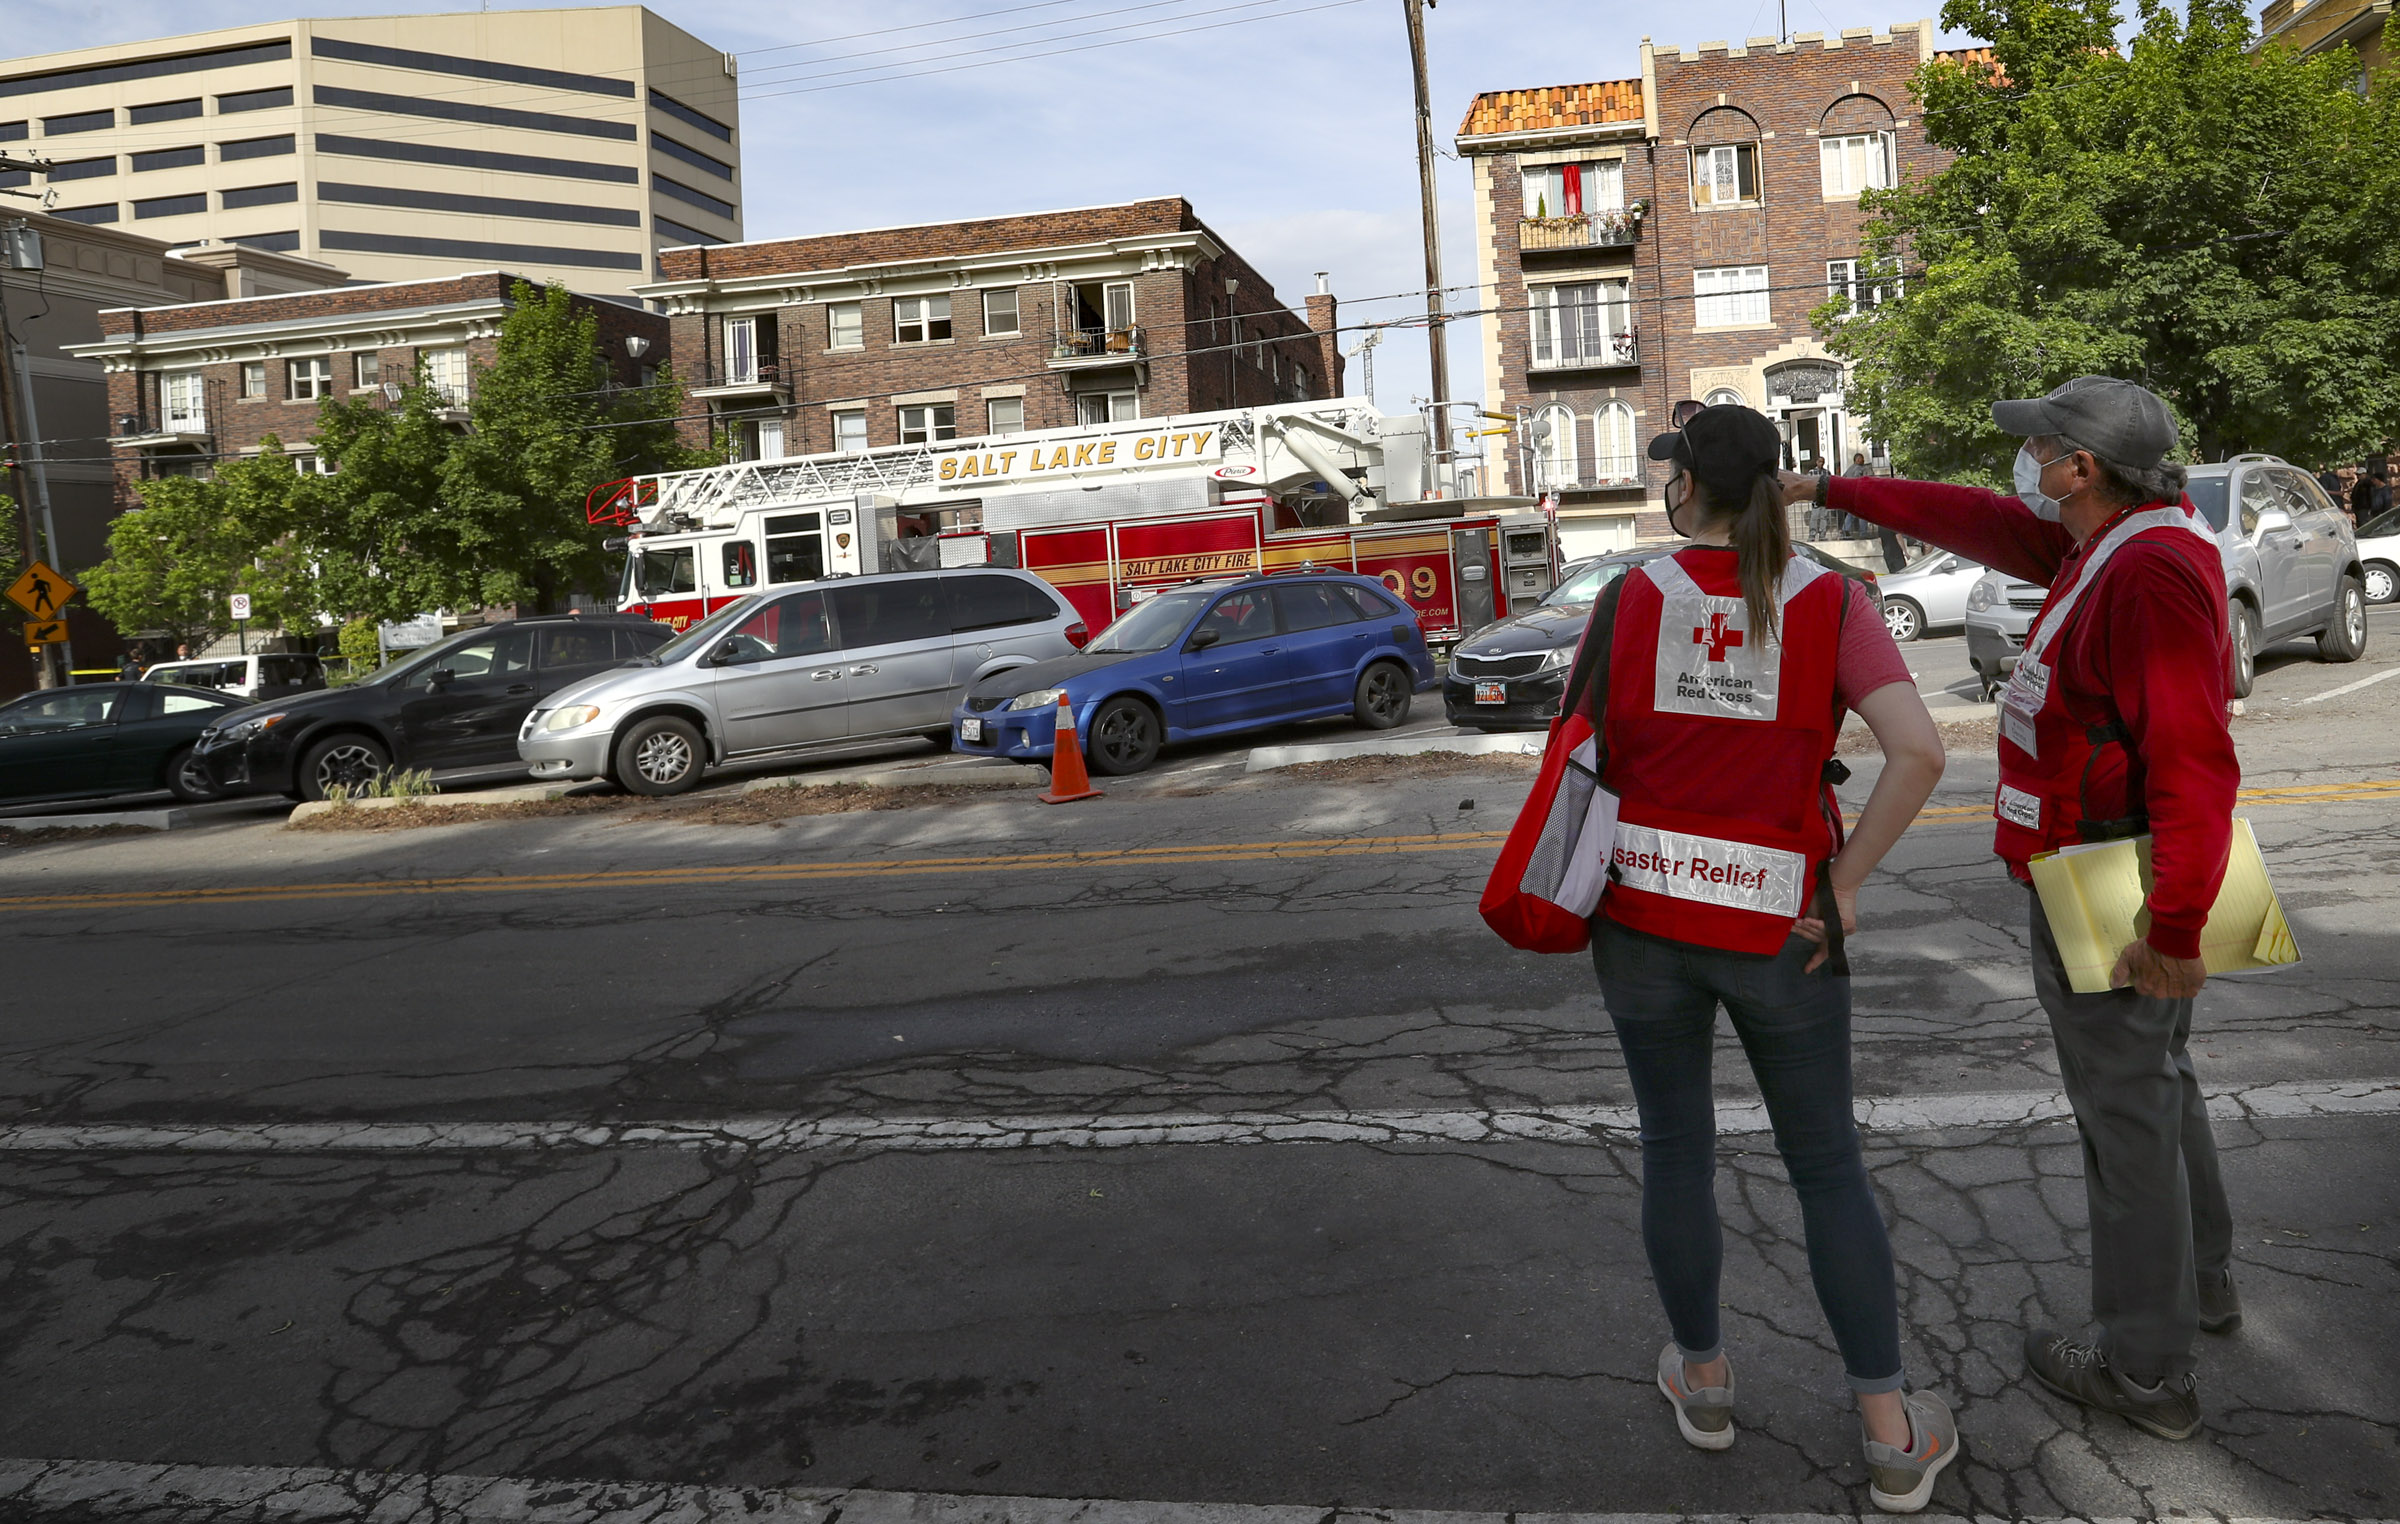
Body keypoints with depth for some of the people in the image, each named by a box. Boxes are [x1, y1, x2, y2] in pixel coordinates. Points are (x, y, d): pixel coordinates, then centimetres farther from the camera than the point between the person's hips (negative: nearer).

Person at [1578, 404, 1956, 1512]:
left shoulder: (1631, 600, -5)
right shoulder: (1829, 601, -6)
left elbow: (1586, 756, 1)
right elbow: (1918, 751, -18)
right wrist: (1845, 879, -8)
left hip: (1642, 914, 1)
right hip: (1778, 924, 0)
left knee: (1675, 1148, 16)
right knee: (1827, 1163, 12)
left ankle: (1702, 1378, 32)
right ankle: (1891, 1434, 19)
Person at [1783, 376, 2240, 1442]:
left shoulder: (2149, 574, -25)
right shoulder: (2121, 535, 6)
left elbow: (2195, 763, -30)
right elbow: (1978, 523, 17)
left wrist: (2175, 928, -29)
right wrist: (1830, 491, 20)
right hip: (2133, 885, 10)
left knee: (2125, 1113, 1)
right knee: (2159, 1083, 25)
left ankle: (2147, 1373, 14)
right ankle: (2200, 1283, 45)